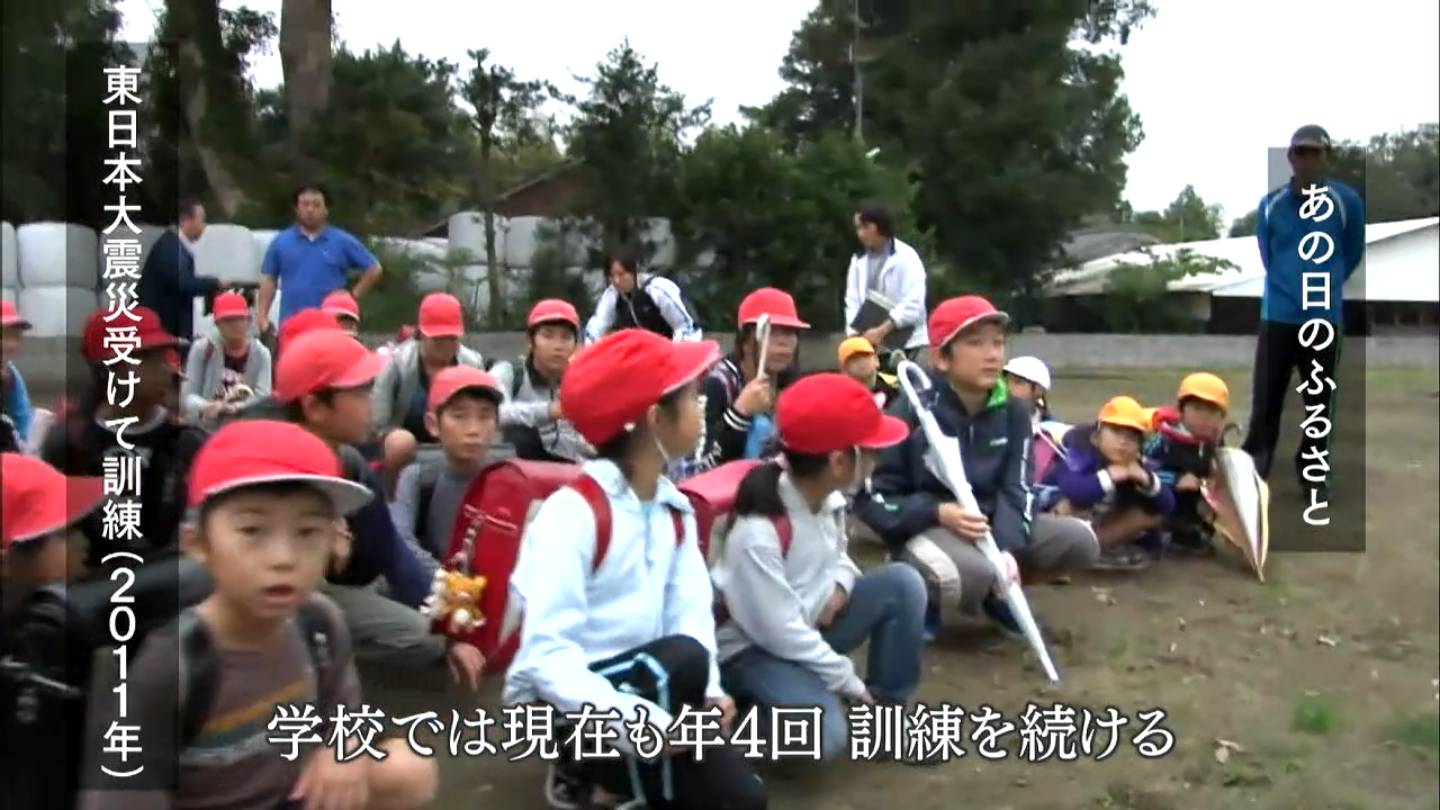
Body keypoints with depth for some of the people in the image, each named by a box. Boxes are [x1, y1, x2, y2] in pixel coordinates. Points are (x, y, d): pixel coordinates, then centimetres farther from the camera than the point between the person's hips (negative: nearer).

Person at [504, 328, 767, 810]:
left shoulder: (675, 509, 3)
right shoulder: (573, 512, -23)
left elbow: (693, 613, -6)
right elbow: (547, 653, -28)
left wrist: (708, 692, -23)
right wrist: (633, 719, -37)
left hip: (643, 683, 7)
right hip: (560, 701, -7)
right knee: (682, 660, -33)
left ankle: (596, 770, 12)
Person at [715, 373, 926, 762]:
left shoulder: (828, 496, -6)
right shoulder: (758, 531, -32)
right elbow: (780, 633, -26)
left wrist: (841, 583, -8)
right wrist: (852, 683, -16)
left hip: (811, 626, 8)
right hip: (753, 648, -8)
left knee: (903, 583, -10)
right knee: (823, 735, -32)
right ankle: (754, 709, 0)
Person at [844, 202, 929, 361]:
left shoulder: (906, 257, -6)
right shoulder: (858, 261, 11)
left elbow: (913, 304, -14)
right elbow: (852, 302, 9)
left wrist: (881, 331, -19)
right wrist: (854, 335, -6)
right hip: (869, 342, 5)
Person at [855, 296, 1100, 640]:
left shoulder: (1012, 413, -1)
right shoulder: (912, 413, -15)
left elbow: (1015, 491, -6)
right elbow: (871, 497, -13)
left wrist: (1007, 549, -25)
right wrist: (937, 513, -26)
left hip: (992, 527, 6)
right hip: (926, 529, -5)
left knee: (1080, 541, -10)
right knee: (973, 573, -37)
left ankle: (993, 589, 12)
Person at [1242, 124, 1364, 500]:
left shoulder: (1346, 201, -2)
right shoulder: (1270, 204, 2)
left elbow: (1353, 254, 11)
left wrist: (1325, 287, 15)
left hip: (1325, 318, 0)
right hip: (1277, 316, 0)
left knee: (1319, 401, 9)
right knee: (1266, 400, -1)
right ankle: (1252, 471, 5)